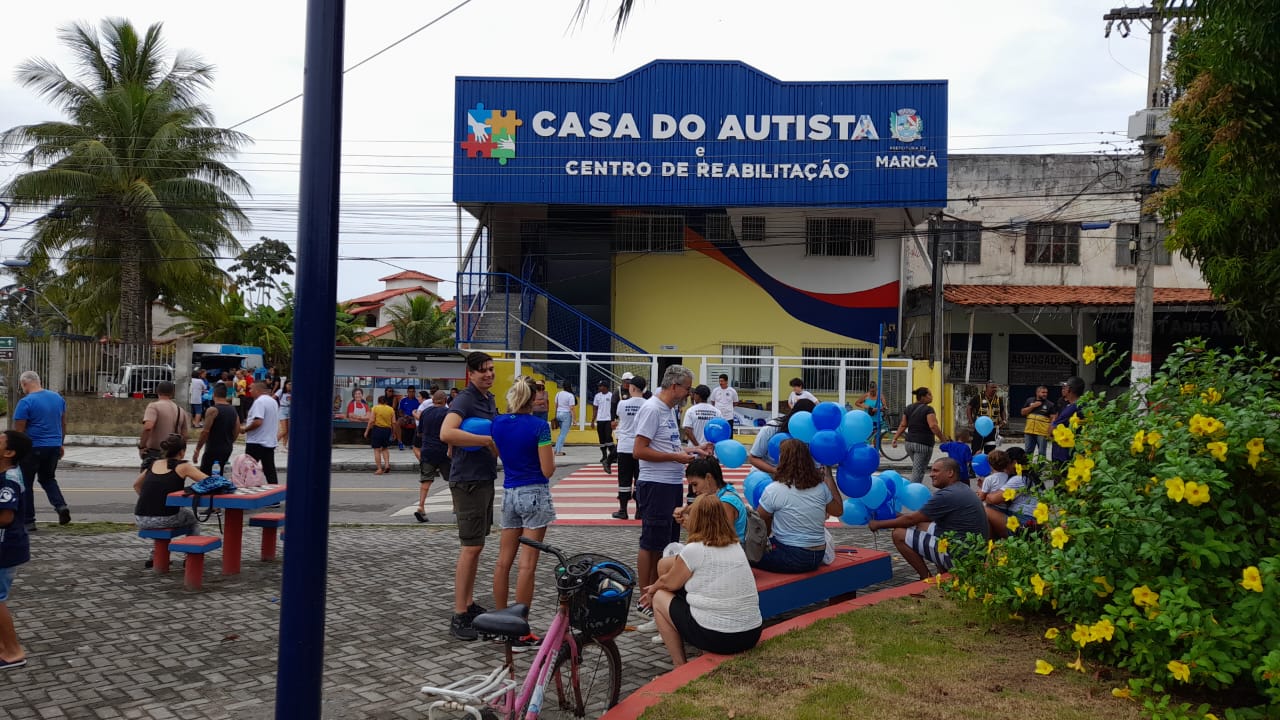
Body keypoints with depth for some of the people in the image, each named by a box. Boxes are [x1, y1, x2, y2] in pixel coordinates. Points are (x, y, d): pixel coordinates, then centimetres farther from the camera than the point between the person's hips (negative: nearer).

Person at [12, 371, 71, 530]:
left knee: (25, 483, 8)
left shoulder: (26, 402, -14)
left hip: (32, 448, -6)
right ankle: (61, 505, -1)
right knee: (48, 478, 22)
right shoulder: (58, 397, 6)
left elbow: (18, 430, -13)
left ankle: (28, 521, 10)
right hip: (54, 447, 6)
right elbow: (63, 424, 13)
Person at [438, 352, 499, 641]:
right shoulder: (465, 400, -15)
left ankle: (469, 605, 25)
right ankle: (459, 617, -5)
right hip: (468, 481, -10)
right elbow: (446, 433, -32)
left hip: (485, 479, 10)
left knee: (476, 546, 15)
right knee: (471, 547, -9)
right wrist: (487, 439, -27)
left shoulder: (489, 399, 14)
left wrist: (500, 442, 7)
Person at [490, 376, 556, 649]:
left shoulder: (497, 423, 2)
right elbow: (548, 470, -12)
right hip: (535, 494, -5)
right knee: (527, 564, -4)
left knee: (504, 561, 12)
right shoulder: (539, 426, -13)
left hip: (509, 494, 6)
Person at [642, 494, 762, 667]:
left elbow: (670, 583, 7)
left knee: (659, 598, 15)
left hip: (716, 638, -7)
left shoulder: (693, 550, -10)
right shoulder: (736, 546, 11)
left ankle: (680, 668, 16)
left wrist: (653, 588, 28)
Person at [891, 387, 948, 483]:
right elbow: (933, 426, -21)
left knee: (916, 469, 20)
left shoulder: (909, 408, 10)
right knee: (918, 472, -6)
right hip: (923, 444, -7)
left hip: (909, 443, 7)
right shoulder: (928, 409, -11)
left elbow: (903, 425, 8)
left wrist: (895, 438, 9)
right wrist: (943, 439, -18)